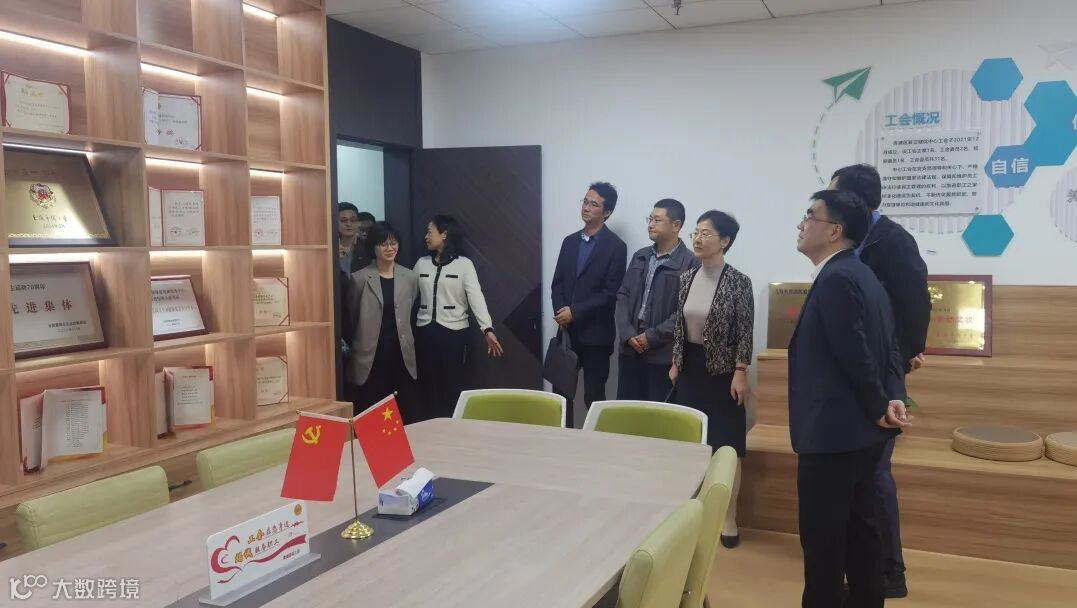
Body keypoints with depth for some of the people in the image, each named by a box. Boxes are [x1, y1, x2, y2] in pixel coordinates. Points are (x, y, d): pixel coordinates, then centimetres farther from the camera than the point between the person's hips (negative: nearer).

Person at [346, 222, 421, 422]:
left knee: (408, 416, 4)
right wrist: (351, 348, 7)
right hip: (370, 357, -2)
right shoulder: (359, 278, -2)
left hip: (402, 356, 3)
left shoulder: (410, 278, 7)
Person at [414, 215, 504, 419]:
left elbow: (476, 297, -12)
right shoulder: (421, 263, 9)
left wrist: (488, 329, -23)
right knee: (429, 386, 7)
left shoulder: (463, 264, -3)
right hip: (426, 332, 4)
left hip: (454, 332, -3)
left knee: (452, 387, 3)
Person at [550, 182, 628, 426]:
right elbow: (558, 282, 12)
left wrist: (575, 312, -14)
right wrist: (560, 311, -6)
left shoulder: (616, 246, -7)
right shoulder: (569, 241, 11)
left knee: (593, 397, 3)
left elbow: (610, 294, -13)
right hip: (567, 331, 5)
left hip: (595, 334, -5)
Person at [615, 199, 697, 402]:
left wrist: (652, 337, -14)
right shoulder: (639, 257, 12)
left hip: (663, 353, -6)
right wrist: (627, 333, -4)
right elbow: (623, 295, 10)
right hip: (631, 347, 6)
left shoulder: (689, 263, -9)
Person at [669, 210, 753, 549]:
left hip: (722, 370, -5)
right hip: (690, 368, 5)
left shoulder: (739, 282, -11)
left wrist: (740, 373, -14)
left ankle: (728, 519, 12)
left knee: (726, 445, 1)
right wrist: (676, 363, 11)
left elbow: (746, 333, -11)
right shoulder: (687, 279, 4)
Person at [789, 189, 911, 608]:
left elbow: (856, 355, -21)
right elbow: (888, 348, 12)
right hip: (858, 429, 10)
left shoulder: (835, 279, -19)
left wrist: (879, 408, -10)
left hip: (834, 431, -10)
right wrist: (894, 398, 0)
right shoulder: (860, 274, 13)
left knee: (822, 537, 0)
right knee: (858, 529, 17)